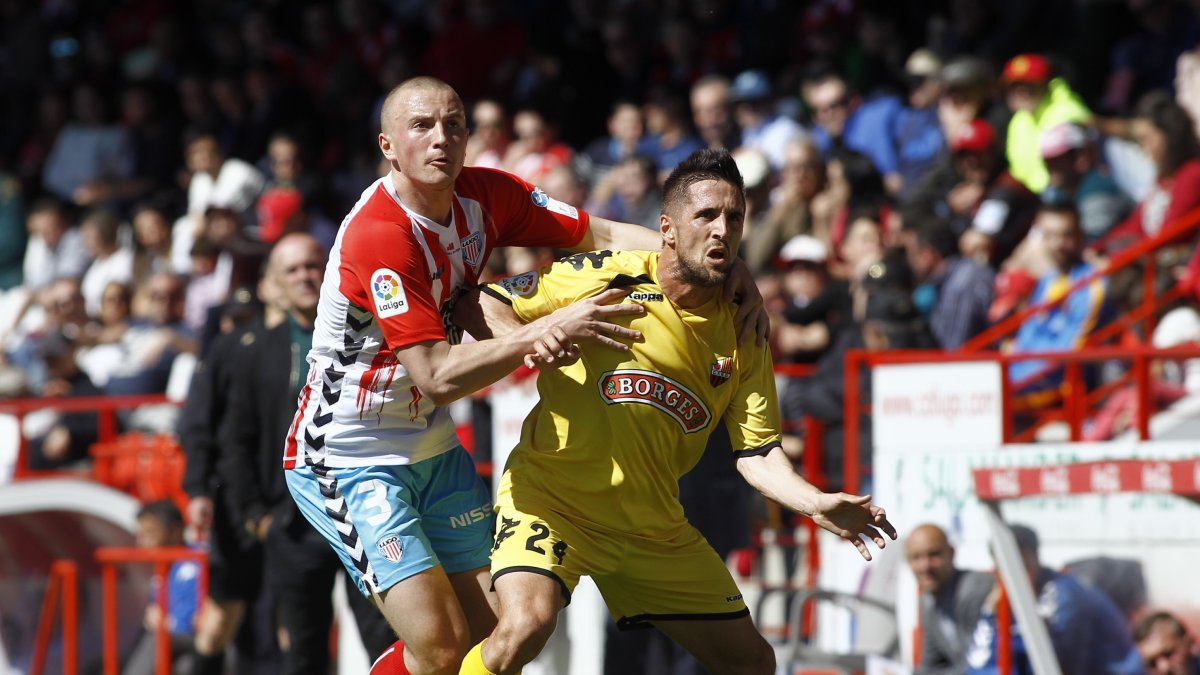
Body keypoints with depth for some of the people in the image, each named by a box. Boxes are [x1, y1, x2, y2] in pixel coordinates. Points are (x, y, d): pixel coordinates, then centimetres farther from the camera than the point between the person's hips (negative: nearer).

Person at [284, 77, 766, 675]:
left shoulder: (485, 195, -4)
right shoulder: (378, 236, -26)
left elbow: (601, 235, 2)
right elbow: (437, 376, -29)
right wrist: (551, 329, -33)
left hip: (432, 447, 8)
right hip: (351, 460, -8)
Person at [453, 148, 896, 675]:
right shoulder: (602, 278, -10)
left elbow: (756, 452, 1)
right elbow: (474, 305, -5)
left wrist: (816, 505, -17)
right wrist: (529, 336, -26)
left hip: (653, 528, 5)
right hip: (551, 497, -5)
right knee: (526, 625, -32)